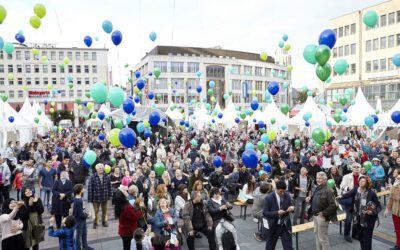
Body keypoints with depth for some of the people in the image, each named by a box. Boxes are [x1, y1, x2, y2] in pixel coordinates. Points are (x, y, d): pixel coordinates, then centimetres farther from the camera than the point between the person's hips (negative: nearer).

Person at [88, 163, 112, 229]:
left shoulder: (107, 177, -4)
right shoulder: (93, 177, -14)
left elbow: (109, 187, 2)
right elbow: (90, 188, -12)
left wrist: (110, 195, 2)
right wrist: (90, 198, -12)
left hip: (104, 197, 3)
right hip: (96, 197, -3)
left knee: (104, 210, 17)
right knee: (96, 211, 10)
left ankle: (104, 221, 35)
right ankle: (95, 223, 27)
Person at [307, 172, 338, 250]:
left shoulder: (328, 191, -19)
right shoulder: (317, 189, 9)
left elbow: (333, 205, -25)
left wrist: (324, 213, -22)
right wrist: (310, 199, 1)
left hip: (322, 216, -9)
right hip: (315, 215, 9)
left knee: (322, 237, 2)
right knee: (317, 234, 21)